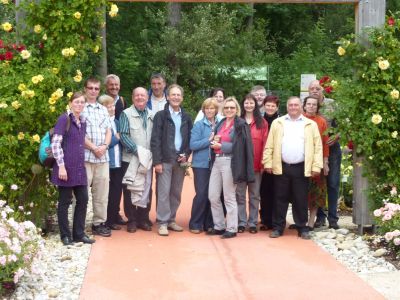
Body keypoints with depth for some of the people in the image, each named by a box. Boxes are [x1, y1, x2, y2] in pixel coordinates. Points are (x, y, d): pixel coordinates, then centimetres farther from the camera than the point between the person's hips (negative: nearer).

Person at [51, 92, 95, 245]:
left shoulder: (83, 122, 13)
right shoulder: (64, 119, -8)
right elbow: (55, 144, -14)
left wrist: (81, 162, 17)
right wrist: (61, 166, -18)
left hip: (79, 167, 7)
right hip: (66, 167, -7)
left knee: (83, 200, 9)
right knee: (64, 202, 2)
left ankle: (79, 233, 19)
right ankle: (65, 235, 12)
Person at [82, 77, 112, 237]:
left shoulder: (103, 110, 17)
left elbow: (108, 131, 14)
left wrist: (104, 146, -5)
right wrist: (94, 148, -12)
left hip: (103, 156, 5)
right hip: (85, 156, -5)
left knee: (102, 191, 7)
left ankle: (99, 223, 15)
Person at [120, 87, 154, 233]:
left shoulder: (152, 115, 9)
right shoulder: (126, 114, -1)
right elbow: (124, 135, -9)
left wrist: (151, 152, -6)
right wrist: (137, 149, -16)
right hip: (130, 158, -3)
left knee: (146, 188, 6)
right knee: (130, 189, 2)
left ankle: (143, 219, 16)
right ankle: (131, 220, 11)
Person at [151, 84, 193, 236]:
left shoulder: (186, 117, 11)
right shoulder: (161, 115, -1)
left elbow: (190, 139, 14)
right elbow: (155, 140, -6)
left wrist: (186, 155, -2)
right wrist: (157, 161, -12)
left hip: (180, 160, 4)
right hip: (165, 159, -4)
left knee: (176, 193, 8)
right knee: (163, 192, -3)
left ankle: (171, 220, 18)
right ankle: (162, 223, 2)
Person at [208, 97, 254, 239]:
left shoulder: (241, 125, -4)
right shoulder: (220, 124, 16)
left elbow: (239, 146, -13)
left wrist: (220, 146, -10)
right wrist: (215, 141, -4)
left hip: (230, 162, -7)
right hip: (217, 161, 7)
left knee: (229, 197, -1)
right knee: (213, 196, 7)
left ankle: (232, 229, 9)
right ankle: (219, 226, 19)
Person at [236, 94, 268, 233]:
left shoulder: (262, 123, 4)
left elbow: (265, 143, 0)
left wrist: (263, 163, -7)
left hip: (256, 164, 0)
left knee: (254, 195, 7)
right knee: (240, 194, 4)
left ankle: (253, 223, 14)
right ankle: (241, 222, 11)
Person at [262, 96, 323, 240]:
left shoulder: (311, 125, 6)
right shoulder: (277, 123, 9)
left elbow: (318, 146, 2)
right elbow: (269, 145, 5)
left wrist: (316, 166, -7)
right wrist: (268, 163, -4)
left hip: (301, 168, -1)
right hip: (281, 167, 1)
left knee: (301, 200, 5)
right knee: (280, 199, 6)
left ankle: (302, 228, 14)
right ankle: (278, 227, 14)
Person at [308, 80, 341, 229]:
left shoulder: (332, 103, -1)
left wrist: (336, 136, -17)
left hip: (332, 148, -1)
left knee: (333, 183, 2)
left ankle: (333, 217, 10)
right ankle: (320, 216, 18)